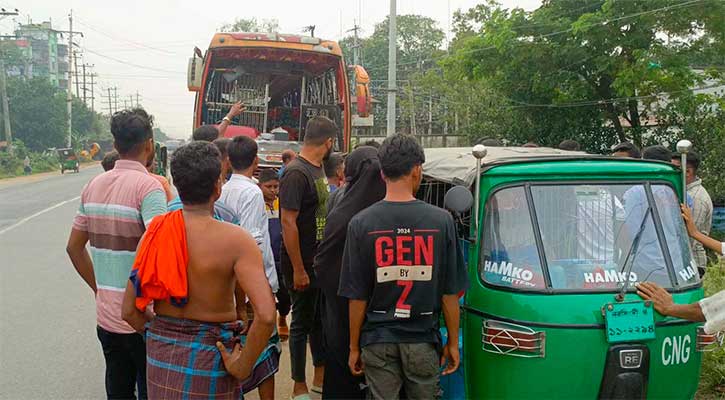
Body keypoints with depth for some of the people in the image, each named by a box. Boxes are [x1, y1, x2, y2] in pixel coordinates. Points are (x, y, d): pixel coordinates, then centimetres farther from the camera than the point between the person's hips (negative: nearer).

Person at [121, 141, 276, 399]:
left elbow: (129, 311, -1)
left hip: (159, 357, 4)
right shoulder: (235, 240, -18)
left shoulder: (155, 232, -5)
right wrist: (243, 366, -16)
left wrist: (162, 336, 11)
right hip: (209, 357, -4)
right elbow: (266, 315, -28)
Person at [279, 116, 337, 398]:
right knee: (302, 322, 4)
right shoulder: (296, 173, -20)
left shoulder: (318, 169, 8)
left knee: (319, 318, 18)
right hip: (302, 264, -9)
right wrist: (298, 269, -21)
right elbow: (288, 222, -23)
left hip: (320, 261, 9)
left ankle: (320, 377, 33)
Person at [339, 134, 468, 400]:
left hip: (378, 340, 0)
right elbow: (450, 293, -4)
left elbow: (357, 297, -5)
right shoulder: (441, 220, -8)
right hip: (424, 339, 0)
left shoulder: (361, 223, -8)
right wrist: (453, 342, 8)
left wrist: (354, 347, 6)